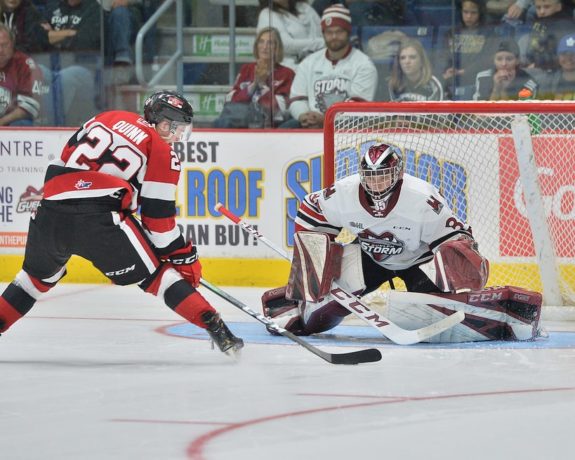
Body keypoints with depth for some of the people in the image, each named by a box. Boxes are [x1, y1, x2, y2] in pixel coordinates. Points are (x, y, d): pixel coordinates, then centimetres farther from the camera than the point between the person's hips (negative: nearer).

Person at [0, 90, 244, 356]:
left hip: (49, 213, 5)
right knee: (155, 274, 4)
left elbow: (60, 164, 26)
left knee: (39, 275, 30)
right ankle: (216, 330, -5)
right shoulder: (162, 152, 9)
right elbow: (158, 215, 4)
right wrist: (183, 257, 11)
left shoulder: (106, 119, 24)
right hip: (100, 218, -5)